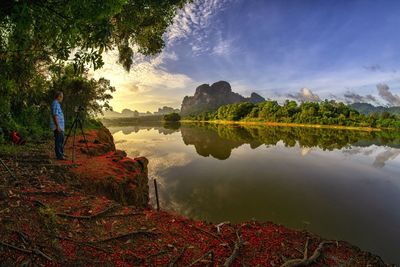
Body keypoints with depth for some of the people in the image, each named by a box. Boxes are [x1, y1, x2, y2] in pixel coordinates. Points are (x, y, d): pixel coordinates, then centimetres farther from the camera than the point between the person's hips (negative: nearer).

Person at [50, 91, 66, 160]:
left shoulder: (57, 103, 17)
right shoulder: (55, 104, -14)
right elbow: (55, 116, -21)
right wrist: (57, 126, -23)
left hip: (60, 126, 10)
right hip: (57, 126, -10)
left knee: (61, 139, 16)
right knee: (58, 140, -6)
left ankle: (61, 153, 25)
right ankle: (59, 156, -2)